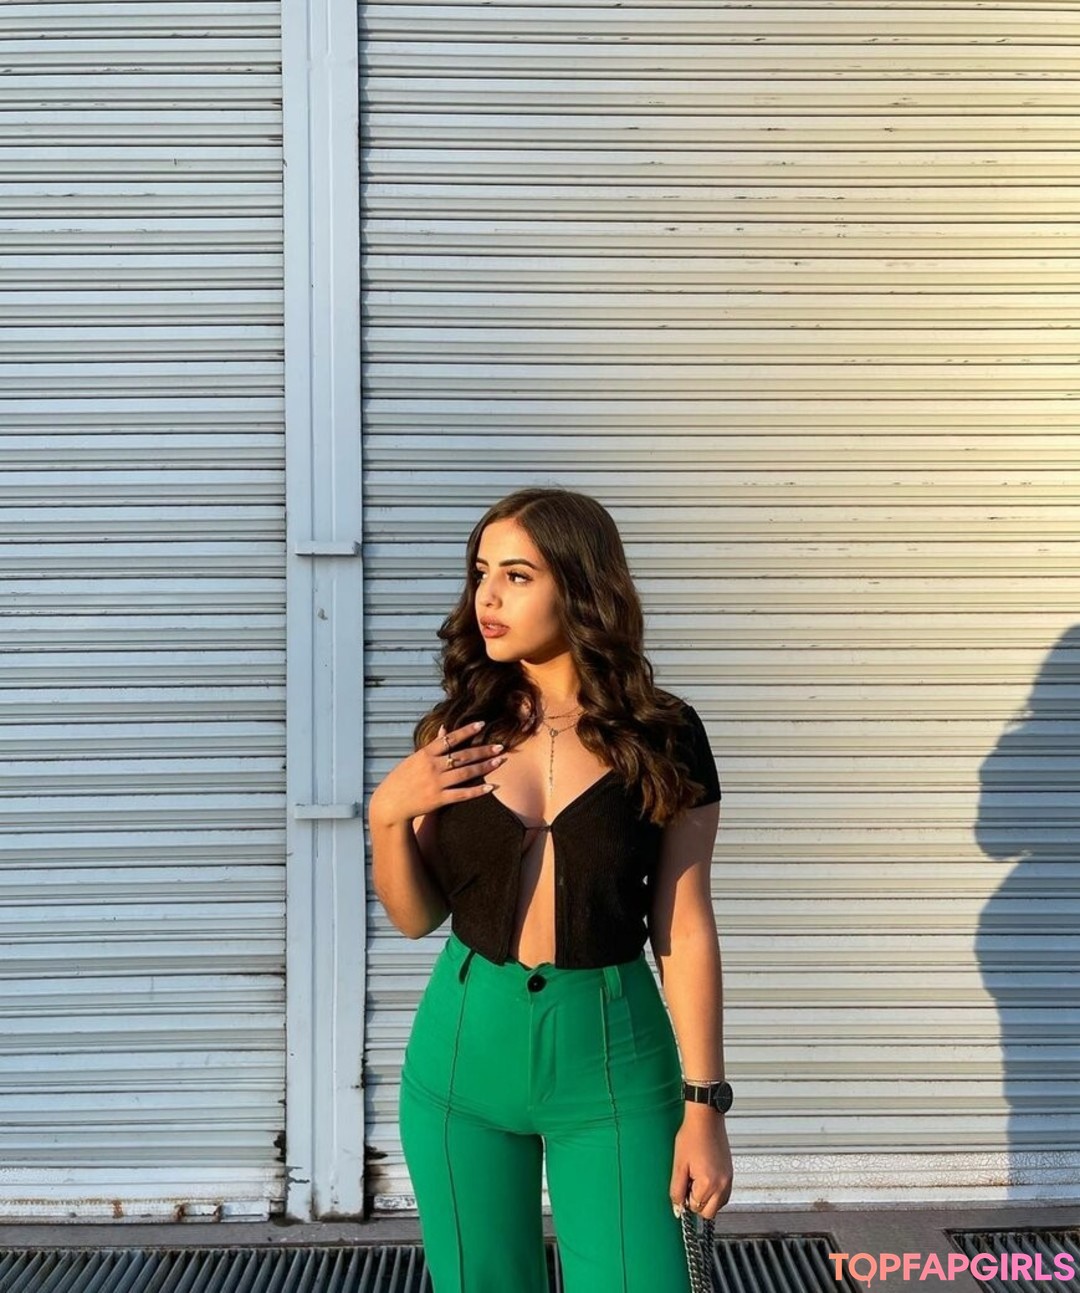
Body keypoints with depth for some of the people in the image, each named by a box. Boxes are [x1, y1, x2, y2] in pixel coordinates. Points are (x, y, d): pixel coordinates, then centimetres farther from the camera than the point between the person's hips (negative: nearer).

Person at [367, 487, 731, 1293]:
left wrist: (705, 1105, -5)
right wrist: (388, 815, -12)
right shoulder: (456, 736, 0)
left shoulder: (662, 737, -6)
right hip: (464, 1047, 3)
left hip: (610, 1056, -2)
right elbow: (416, 918, 6)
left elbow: (685, 930, -5)